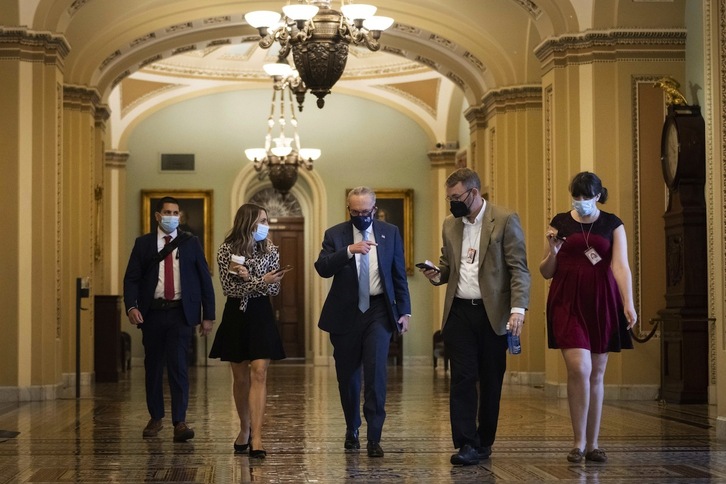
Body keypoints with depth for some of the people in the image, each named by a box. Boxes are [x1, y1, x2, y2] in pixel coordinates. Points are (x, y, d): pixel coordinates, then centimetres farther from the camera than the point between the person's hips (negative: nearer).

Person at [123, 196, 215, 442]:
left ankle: (180, 422, -11)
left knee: (178, 365, -11)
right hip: (152, 313, 2)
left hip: (181, 313, -2)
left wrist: (208, 315, 2)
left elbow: (204, 279, 7)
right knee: (153, 366, 10)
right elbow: (131, 278, 2)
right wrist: (131, 306, -15)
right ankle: (155, 418, 23)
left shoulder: (191, 243, 7)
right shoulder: (143, 244, 7)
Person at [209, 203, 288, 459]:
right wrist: (261, 281, -23)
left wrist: (248, 278, -17)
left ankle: (256, 437, -16)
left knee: (259, 373, -11)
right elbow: (229, 287, -11)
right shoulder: (227, 250, -5)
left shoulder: (270, 250, 2)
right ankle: (244, 428, 26)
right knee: (241, 377, 8)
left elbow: (274, 288, -1)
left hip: (261, 316, 1)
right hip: (236, 316, -1)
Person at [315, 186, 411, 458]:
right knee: (347, 375, 9)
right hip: (345, 313, 1)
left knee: (376, 372, -13)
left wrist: (404, 311, 5)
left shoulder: (390, 233, 6)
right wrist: (349, 251, -26)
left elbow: (399, 274, 9)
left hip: (379, 311, -1)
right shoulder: (335, 234, 1)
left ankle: (374, 438, -9)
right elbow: (322, 268, -13)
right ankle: (352, 430, 29)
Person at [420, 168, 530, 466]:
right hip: (459, 312, 3)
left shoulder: (505, 220, -3)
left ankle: (484, 442, 18)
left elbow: (519, 268, -7)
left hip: (493, 313, -3)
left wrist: (518, 308, -18)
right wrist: (438, 275, 0)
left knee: (491, 382, 6)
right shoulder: (450, 224, 12)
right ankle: (466, 444, -3)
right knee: (462, 379, -4)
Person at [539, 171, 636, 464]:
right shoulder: (559, 223, 6)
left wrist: (628, 304, -19)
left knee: (596, 375, 6)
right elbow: (546, 273, 9)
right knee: (579, 368, -14)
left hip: (602, 304, 1)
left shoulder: (613, 225, 4)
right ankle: (579, 442, -4)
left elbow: (621, 266, -7)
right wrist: (552, 252, -11)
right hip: (568, 302, -1)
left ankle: (592, 444, 15)